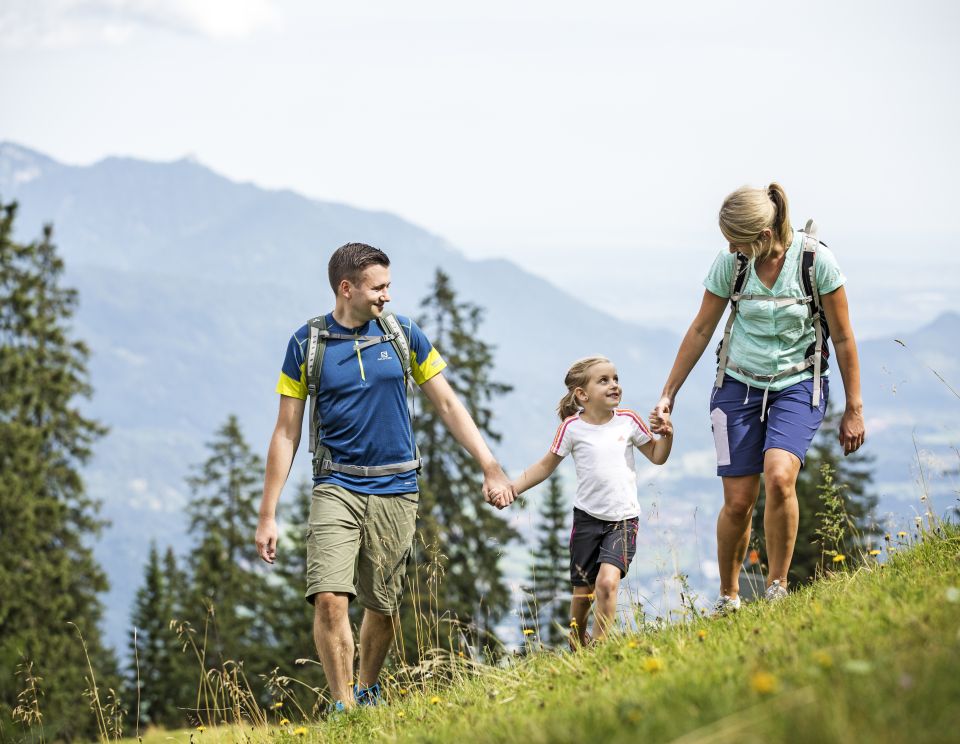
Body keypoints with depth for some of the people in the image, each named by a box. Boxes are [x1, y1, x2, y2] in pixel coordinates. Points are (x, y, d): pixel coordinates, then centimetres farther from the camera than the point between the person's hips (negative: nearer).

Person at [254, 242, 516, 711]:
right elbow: (286, 432, 2)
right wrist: (267, 515, -1)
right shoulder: (307, 344, -1)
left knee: (383, 606, 7)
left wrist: (491, 468, 2)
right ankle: (343, 707, -9)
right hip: (336, 487, -2)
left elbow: (447, 404, 10)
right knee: (329, 598, -18)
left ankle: (367, 691, 31)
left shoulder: (403, 334, 5)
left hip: (395, 489, 2)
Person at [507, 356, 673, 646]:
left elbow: (656, 457, 12)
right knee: (582, 591, 8)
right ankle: (577, 645, 32)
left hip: (623, 519, 0)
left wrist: (666, 435, -8)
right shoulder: (572, 427, -5)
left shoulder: (628, 421, 0)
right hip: (588, 517, 0)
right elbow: (545, 466, 4)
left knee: (607, 581, -21)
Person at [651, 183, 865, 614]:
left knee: (779, 477, -27)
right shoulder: (730, 263, -9)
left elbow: (843, 338, -6)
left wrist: (854, 409, -2)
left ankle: (777, 588, -11)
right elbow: (701, 330, 5)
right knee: (738, 501, -4)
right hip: (739, 384, 2)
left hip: (798, 386, -2)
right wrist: (668, 394, 8)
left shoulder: (816, 259, -16)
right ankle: (728, 596, 17)